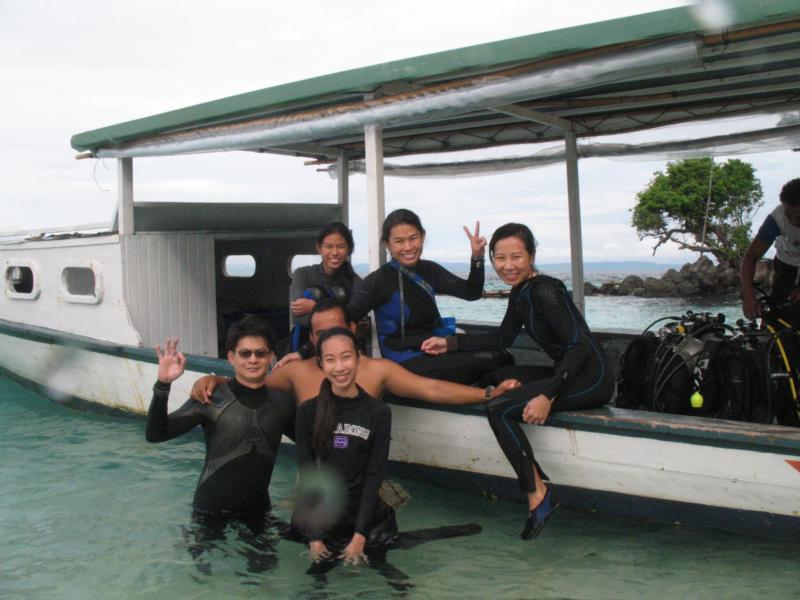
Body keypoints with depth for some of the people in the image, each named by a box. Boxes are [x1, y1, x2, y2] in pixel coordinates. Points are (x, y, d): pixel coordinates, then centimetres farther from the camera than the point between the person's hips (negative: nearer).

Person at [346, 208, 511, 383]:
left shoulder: (429, 270, 6)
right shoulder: (379, 280, -12)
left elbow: (472, 293, 5)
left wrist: (477, 258, -8)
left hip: (433, 355, 6)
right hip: (405, 365, -6)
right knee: (498, 360, -20)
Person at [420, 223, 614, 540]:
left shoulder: (545, 291, -19)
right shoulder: (520, 292, 9)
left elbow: (579, 346, -24)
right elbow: (503, 338, 20)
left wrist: (548, 395, -30)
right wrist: (450, 343, 15)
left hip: (591, 379, -10)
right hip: (566, 372, 10)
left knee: (499, 408, -18)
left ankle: (538, 494, -9)